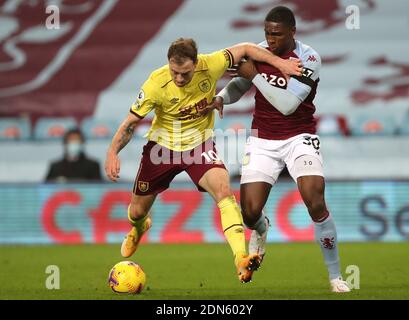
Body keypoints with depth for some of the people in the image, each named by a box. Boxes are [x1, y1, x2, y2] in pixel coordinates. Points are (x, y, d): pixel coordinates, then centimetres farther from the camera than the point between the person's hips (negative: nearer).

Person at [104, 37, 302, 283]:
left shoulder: (210, 66, -23)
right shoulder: (156, 84, -27)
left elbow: (245, 49, -7)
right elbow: (132, 121, -16)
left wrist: (280, 62, -14)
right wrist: (113, 152, -29)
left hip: (199, 145, 0)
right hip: (163, 146, 0)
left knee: (223, 189, -29)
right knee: (137, 212, 12)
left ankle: (241, 259, -36)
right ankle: (138, 229, 54)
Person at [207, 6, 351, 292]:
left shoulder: (308, 59, -16)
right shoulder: (258, 52, -1)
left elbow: (287, 105, -24)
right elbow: (239, 86, 12)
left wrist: (255, 75, -24)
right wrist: (219, 99, -10)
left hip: (299, 137, -4)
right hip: (262, 140, 4)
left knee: (316, 204, -22)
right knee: (249, 213, -6)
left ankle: (335, 276, -6)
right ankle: (261, 229, 35)